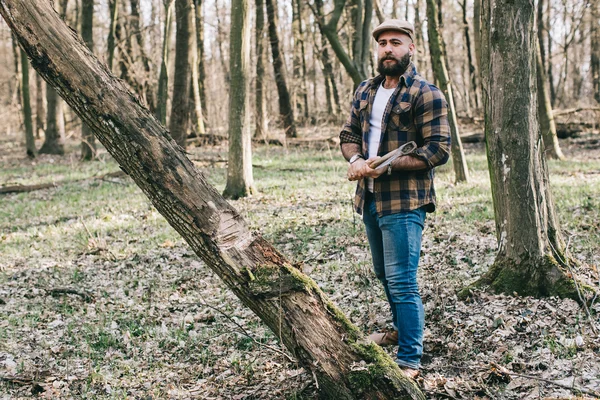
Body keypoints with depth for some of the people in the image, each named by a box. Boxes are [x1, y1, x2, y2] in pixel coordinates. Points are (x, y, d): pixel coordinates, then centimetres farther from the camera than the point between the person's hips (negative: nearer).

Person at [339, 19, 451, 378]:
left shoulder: (427, 95, -10)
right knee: (385, 274, 22)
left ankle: (410, 361, 2)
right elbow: (349, 133, 15)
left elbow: (438, 149, -15)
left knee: (402, 282, -7)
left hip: (404, 203, -8)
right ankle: (402, 330, 43)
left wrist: (387, 165, -22)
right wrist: (356, 159, -8)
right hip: (370, 198, 8)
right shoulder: (366, 91, 12)